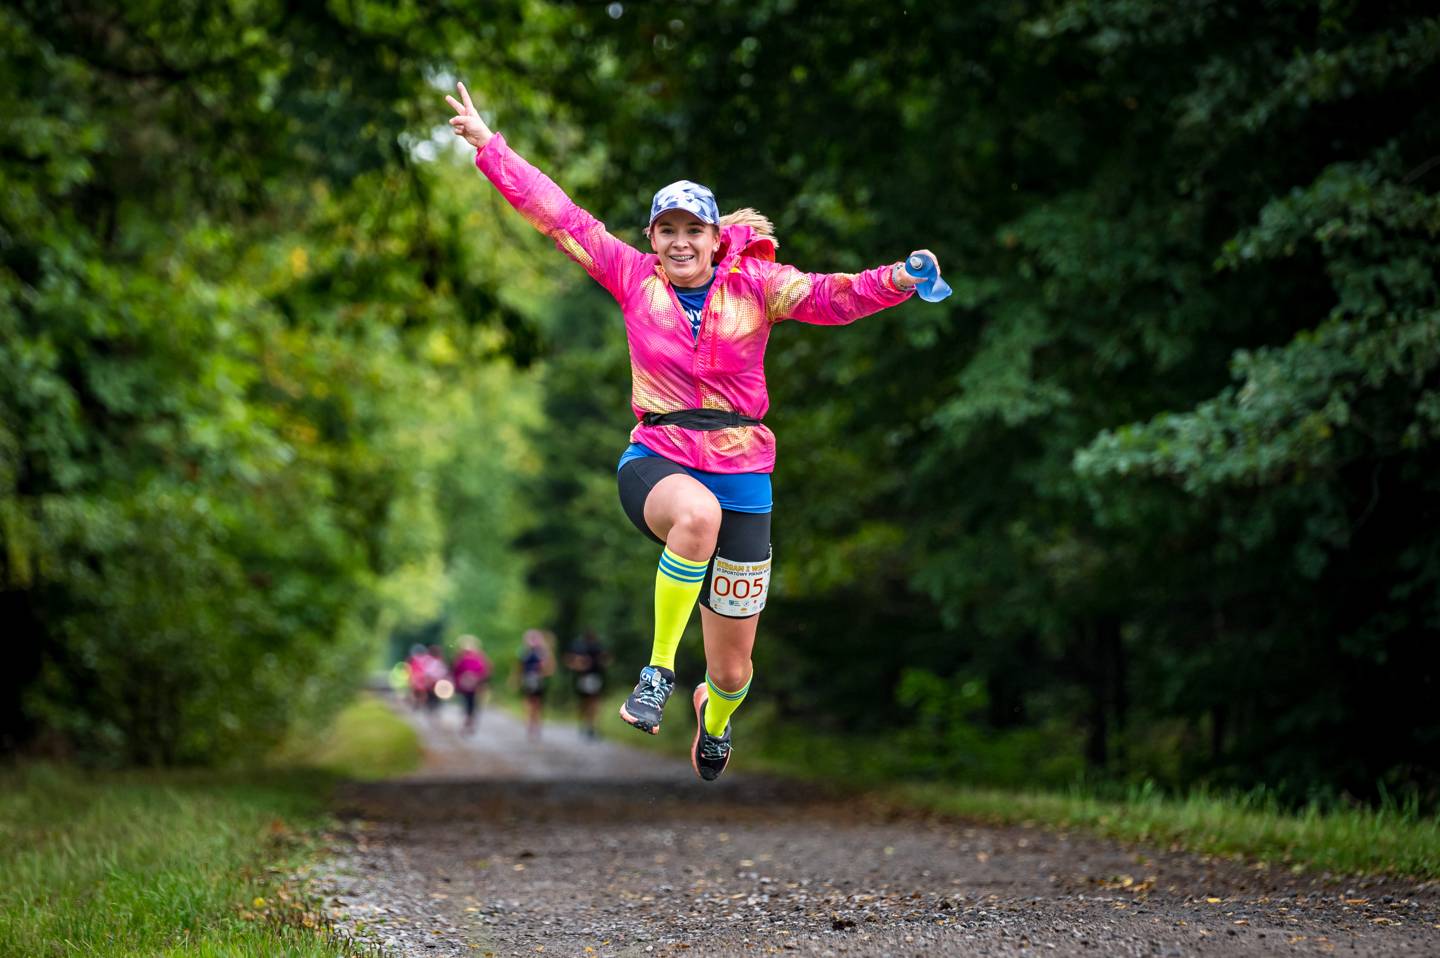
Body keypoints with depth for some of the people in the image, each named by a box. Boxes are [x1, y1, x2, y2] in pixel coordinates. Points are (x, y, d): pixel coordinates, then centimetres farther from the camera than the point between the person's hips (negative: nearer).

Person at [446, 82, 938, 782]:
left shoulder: (754, 283, -2)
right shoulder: (634, 278, 2)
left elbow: (828, 297, -16)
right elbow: (560, 216, 2)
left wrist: (898, 281, -34)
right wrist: (487, 145, 1)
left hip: (741, 471, 1)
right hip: (656, 463, -1)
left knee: (732, 668, 7)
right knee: (698, 513, -42)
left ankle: (715, 716, 47)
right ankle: (659, 669, -25)